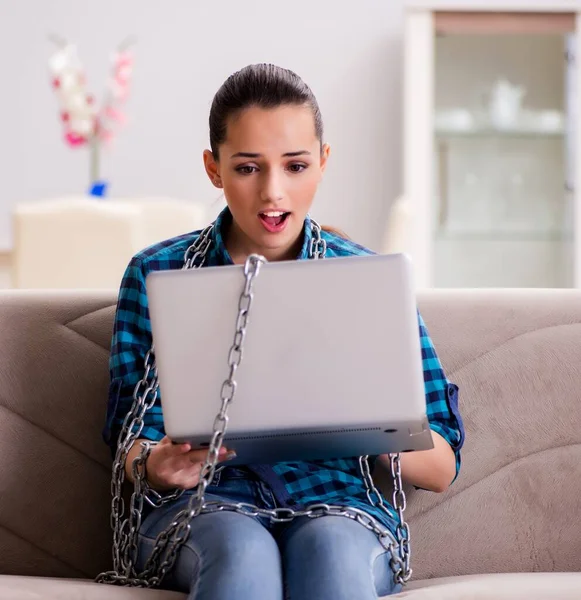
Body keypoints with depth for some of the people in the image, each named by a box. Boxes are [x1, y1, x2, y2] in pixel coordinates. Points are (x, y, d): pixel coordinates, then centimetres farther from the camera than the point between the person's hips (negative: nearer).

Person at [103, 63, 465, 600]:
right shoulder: (156, 274, 10)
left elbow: (441, 468, 7)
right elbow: (134, 444, 7)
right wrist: (159, 465, -18)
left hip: (335, 506, 0)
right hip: (205, 510, 1)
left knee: (329, 545, -36)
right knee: (243, 547, -35)